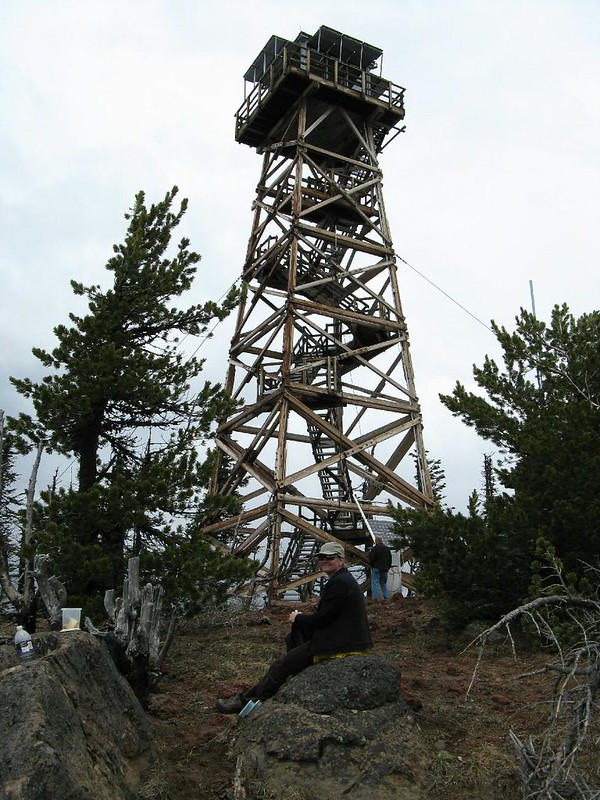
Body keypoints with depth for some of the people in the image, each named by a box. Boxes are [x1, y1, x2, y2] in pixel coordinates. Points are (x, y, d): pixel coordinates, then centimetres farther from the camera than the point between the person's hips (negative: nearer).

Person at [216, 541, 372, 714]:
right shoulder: (341, 579, 13)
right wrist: (302, 617, 5)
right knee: (292, 638, 24)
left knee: (280, 666, -4)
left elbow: (322, 618, -20)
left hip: (338, 644, -11)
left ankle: (244, 700, 9)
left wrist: (297, 619, -4)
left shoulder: (340, 583, -20)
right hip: (339, 636, 11)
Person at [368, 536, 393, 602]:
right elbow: (390, 559, 16)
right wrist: (388, 567, 22)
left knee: (375, 582, -4)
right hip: (385, 569, 6)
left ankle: (375, 597, -12)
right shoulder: (387, 548, 11)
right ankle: (386, 597, 11)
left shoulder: (375, 548, -11)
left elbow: (371, 558, -14)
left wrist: (368, 554, 5)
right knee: (383, 583, 15)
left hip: (376, 568, -6)